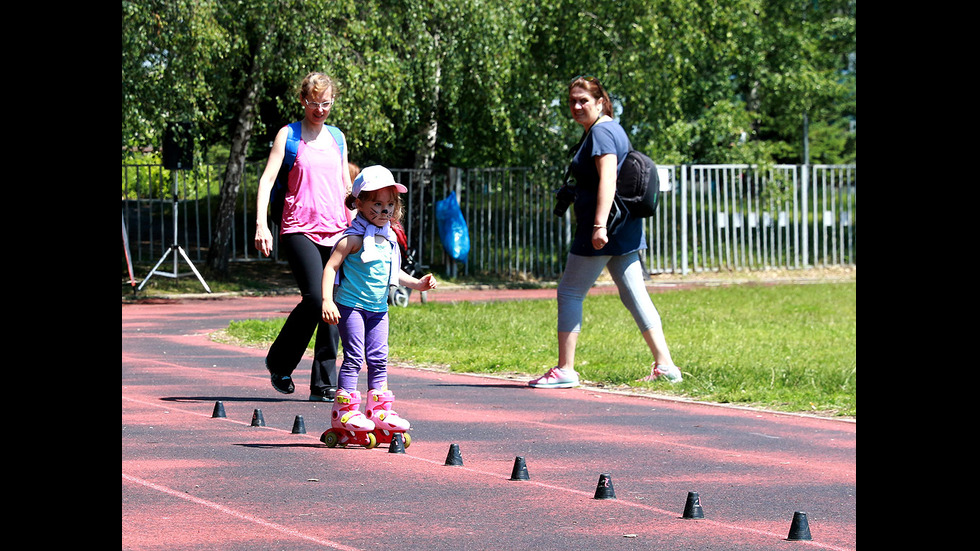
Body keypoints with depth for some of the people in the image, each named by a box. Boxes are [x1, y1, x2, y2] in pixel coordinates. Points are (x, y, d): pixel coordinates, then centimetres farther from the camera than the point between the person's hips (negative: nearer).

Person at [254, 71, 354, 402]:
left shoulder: (337, 137, 17)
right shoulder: (288, 135, 3)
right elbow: (267, 179, -4)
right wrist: (261, 223, -16)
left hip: (336, 230, 5)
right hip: (299, 229, -5)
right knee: (314, 298, -19)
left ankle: (324, 384, 3)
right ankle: (279, 363, 3)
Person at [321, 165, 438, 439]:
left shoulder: (388, 238, 9)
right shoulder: (355, 238, -15)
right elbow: (331, 266, -18)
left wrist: (416, 283, 14)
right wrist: (327, 300, -27)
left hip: (378, 308, 7)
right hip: (351, 305, -7)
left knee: (378, 359, 7)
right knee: (354, 357, -7)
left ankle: (379, 411, 13)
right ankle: (344, 411, -3)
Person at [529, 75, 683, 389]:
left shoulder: (600, 132, -11)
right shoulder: (612, 130, 20)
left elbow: (607, 178, -23)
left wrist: (599, 225, -31)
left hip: (602, 233, -10)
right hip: (625, 230, 10)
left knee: (569, 293, -3)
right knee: (634, 295, 8)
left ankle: (565, 370, -3)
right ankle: (665, 365, 3)